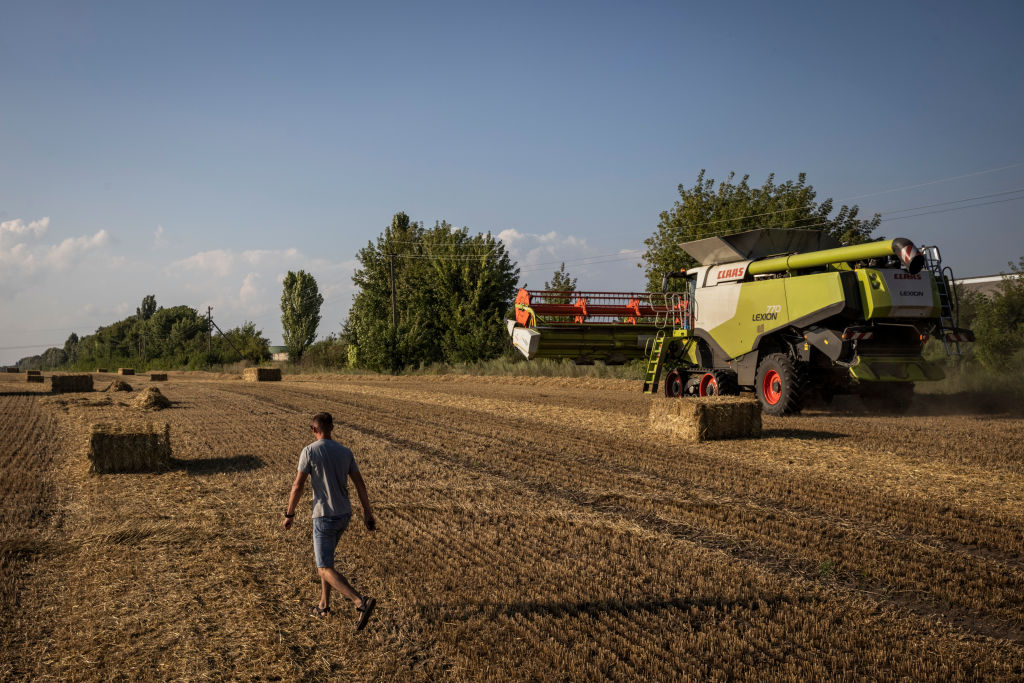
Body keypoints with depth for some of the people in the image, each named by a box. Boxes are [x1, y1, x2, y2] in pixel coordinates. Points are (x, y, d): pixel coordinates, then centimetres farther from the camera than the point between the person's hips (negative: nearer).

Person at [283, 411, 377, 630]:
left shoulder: (309, 452, -12)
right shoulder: (345, 452, 4)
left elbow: (298, 485, -12)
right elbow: (360, 484, 5)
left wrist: (289, 514, -2)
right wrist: (367, 512, 13)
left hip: (324, 517, -7)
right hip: (344, 515, 7)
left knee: (325, 569, -5)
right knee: (323, 556, 26)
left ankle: (361, 602, -22)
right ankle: (324, 605, 31)